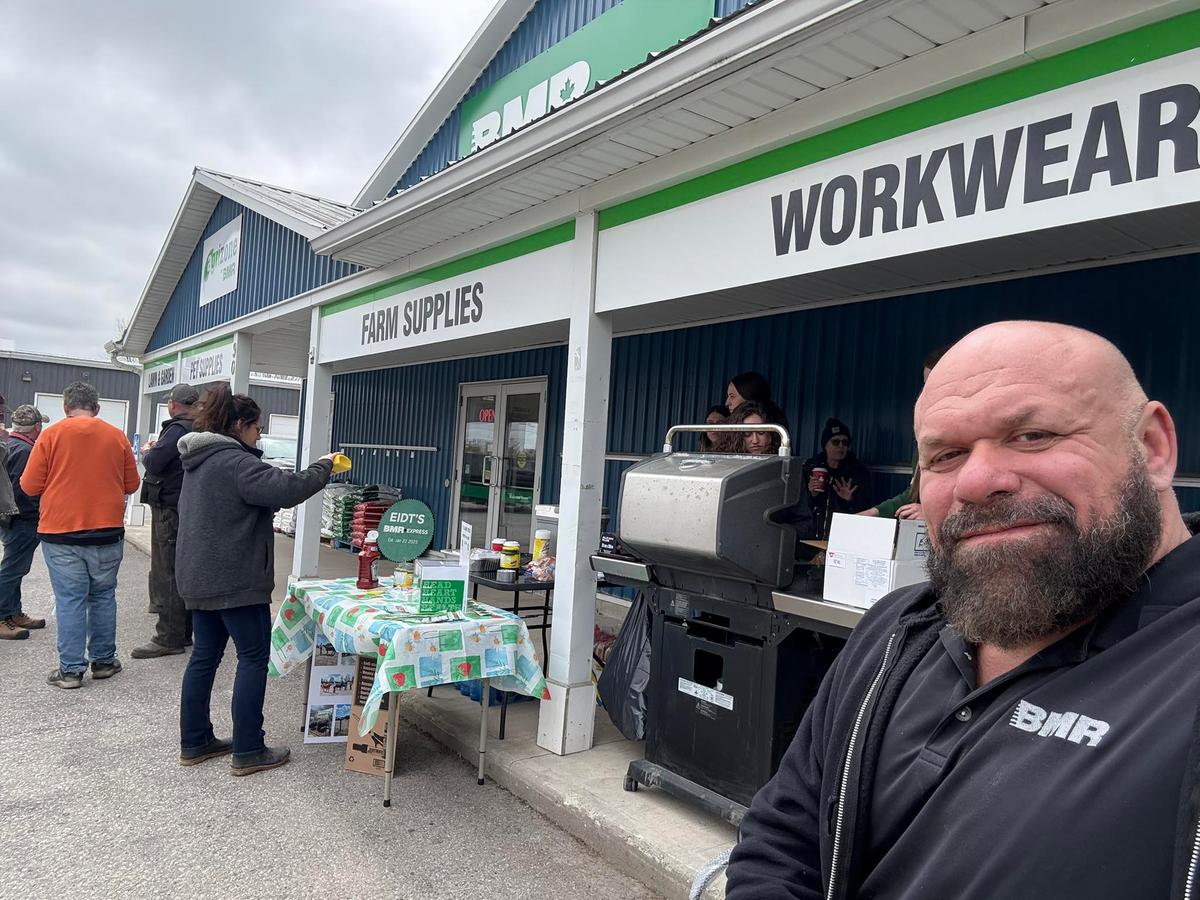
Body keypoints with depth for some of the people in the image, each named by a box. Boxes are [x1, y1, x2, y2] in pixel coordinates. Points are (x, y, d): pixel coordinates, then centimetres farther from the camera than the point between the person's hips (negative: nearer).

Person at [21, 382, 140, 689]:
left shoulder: (51, 435, -5)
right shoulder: (117, 436, 0)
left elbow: (30, 486, -3)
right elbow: (132, 484, 7)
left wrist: (59, 482, 16)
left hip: (61, 532, -1)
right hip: (107, 532, 2)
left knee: (69, 599, 3)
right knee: (103, 596, 13)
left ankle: (71, 669, 6)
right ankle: (103, 661, 20)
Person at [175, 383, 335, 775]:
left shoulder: (200, 460, 15)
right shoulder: (234, 462, -18)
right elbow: (286, 489, -27)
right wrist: (323, 467, -13)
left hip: (201, 578, 10)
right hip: (235, 581, -10)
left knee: (205, 655, 15)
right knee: (254, 657, 0)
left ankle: (195, 742, 23)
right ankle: (248, 751, 4)